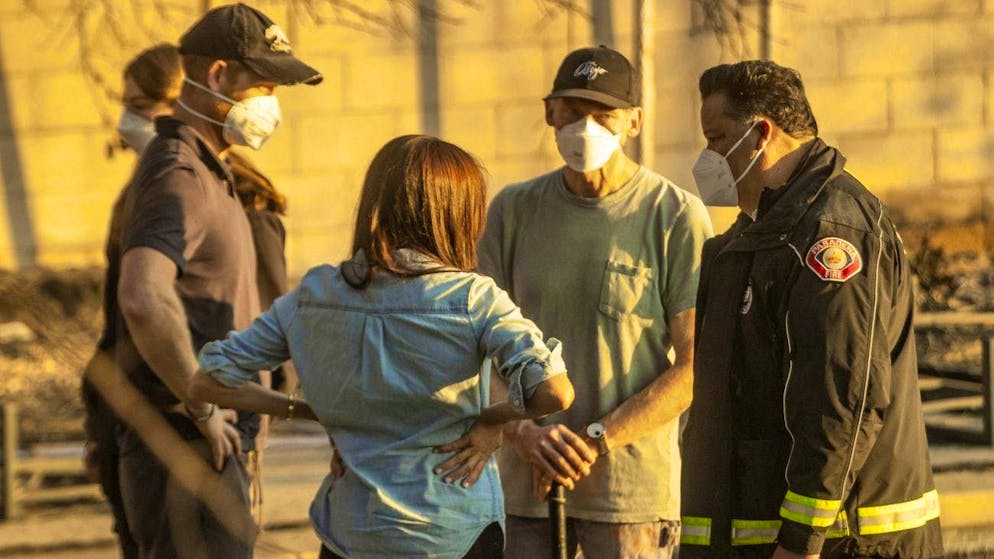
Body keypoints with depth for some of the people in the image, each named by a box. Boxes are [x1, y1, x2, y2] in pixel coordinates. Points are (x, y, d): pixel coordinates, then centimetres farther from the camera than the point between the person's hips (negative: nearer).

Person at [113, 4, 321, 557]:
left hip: (211, 439, 10)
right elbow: (144, 300, -34)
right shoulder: (179, 175, -17)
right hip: (184, 444, -10)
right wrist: (203, 408, -24)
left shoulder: (207, 173, 17)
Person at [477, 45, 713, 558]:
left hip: (634, 484, -3)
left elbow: (695, 366, -6)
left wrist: (595, 440, -13)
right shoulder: (514, 210, 9)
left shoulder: (678, 217, -3)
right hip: (525, 486, 3)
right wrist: (522, 431, -12)